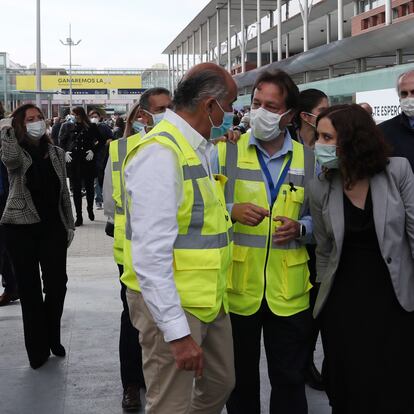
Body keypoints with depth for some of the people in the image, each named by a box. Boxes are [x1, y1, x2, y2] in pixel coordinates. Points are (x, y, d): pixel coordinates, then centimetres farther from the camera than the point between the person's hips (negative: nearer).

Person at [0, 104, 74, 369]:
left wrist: (69, 225, 10)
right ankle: (37, 348, 16)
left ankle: (52, 338, 27)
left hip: (53, 227, 3)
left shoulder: (56, 153, 8)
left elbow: (64, 192, 11)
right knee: (29, 288, 5)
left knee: (57, 283, 6)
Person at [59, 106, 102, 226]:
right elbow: (61, 141, 11)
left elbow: (100, 141, 5)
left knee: (89, 187, 10)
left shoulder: (91, 127, 0)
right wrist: (65, 152, -4)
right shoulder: (67, 126, 5)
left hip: (88, 160, -1)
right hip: (73, 161, 1)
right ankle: (79, 217, 8)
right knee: (76, 189, 2)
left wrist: (93, 151, -6)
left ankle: (90, 209, 36)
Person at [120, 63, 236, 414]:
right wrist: (177, 332, -26)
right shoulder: (160, 152, -21)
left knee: (221, 385, 22)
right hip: (172, 304, -10)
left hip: (209, 299, 10)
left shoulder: (199, 148, 10)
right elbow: (152, 253, -26)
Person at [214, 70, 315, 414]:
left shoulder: (308, 160, 5)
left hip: (289, 292, 1)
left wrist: (300, 228, -9)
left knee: (290, 380, 10)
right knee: (240, 379, 15)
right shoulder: (225, 152, -1)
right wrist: (232, 212, -19)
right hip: (237, 288, -1)